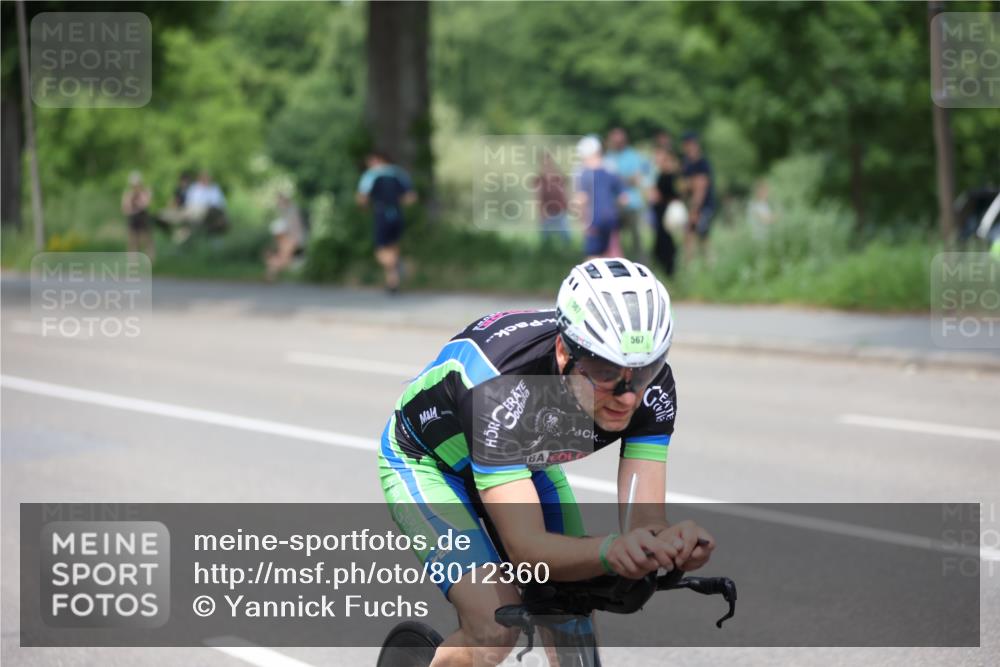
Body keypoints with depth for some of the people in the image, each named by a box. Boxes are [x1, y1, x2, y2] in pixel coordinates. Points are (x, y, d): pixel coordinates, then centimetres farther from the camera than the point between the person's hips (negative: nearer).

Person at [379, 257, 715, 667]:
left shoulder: (652, 385, -29)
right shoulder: (501, 385, -44)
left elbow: (644, 518, -31)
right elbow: (525, 546, -46)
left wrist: (670, 541, -56)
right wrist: (608, 552, -66)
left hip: (524, 460, 5)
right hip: (427, 462, -5)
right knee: (495, 629, -24)